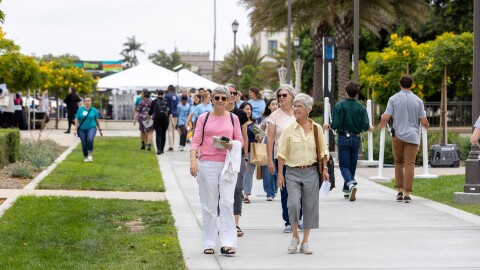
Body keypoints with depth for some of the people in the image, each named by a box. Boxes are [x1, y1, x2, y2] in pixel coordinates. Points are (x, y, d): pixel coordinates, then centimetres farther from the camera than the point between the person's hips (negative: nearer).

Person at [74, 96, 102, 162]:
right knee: (84, 144, -1)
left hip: (91, 128, -2)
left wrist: (100, 130, 17)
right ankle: (86, 157, 21)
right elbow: (77, 120, 5)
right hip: (82, 129, 2)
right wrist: (75, 130, -2)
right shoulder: (80, 110, 4)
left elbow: (97, 121, 12)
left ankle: (90, 155, -17)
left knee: (90, 139, -30)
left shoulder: (94, 110, 4)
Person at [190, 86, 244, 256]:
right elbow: (196, 141, 2)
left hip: (227, 164, 0)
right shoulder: (203, 118, 6)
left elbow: (240, 140, 13)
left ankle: (227, 243, -9)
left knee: (227, 203, -8)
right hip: (207, 164, 0)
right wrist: (193, 161, -11)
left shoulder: (233, 118, 9)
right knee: (209, 205, 5)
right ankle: (209, 244, 12)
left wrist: (232, 144, -10)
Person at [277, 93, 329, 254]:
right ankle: (295, 237, 6)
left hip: (311, 171, 2)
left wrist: (324, 169, 3)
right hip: (293, 172, -1)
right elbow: (282, 153, 0)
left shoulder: (317, 129, 4)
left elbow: (323, 151, 11)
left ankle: (305, 242, 14)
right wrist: (280, 174, -4)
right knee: (293, 203, -16)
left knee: (310, 206, 3)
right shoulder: (289, 130, 0)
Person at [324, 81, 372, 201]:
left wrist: (327, 126, 7)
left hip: (343, 138, -3)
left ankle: (351, 183, -28)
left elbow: (335, 125, -15)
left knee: (344, 165, -1)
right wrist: (370, 128, 17)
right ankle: (347, 190, 22)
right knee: (352, 165, 15)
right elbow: (365, 126, -7)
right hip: (356, 139, 3)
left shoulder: (339, 106, -10)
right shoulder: (361, 108, -2)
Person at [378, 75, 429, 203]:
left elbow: (386, 118, -8)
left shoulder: (393, 99, 0)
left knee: (398, 163, 15)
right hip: (412, 136, -1)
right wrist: (427, 125, 24)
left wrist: (380, 126, 13)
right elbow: (424, 122, 0)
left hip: (398, 135, 1)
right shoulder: (417, 101, 1)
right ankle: (407, 193, -6)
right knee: (409, 164, -1)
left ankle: (400, 191, 9)